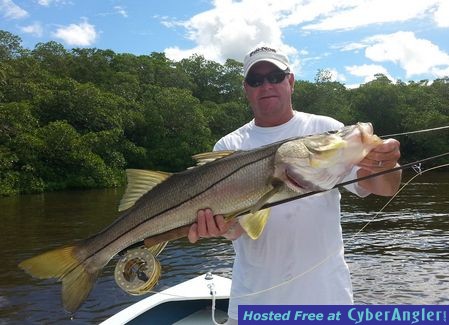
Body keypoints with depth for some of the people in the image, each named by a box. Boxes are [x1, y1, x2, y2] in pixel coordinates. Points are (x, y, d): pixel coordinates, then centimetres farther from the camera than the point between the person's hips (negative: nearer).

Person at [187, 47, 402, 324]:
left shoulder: (326, 130, -3)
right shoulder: (229, 147, -1)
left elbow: (385, 188, -11)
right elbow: (235, 226, -10)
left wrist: (386, 167, -34)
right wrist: (225, 226, -33)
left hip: (325, 293, 0)